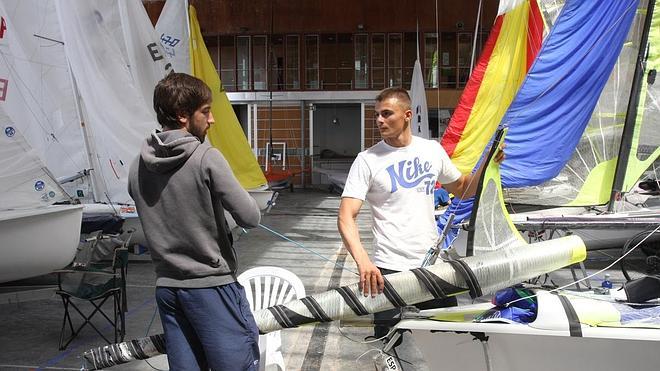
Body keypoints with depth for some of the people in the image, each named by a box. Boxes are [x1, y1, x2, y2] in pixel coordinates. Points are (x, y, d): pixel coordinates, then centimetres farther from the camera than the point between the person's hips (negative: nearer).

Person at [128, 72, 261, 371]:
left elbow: (152, 223, 14)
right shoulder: (206, 158, -14)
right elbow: (250, 218, -14)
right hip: (211, 286, -6)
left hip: (166, 287, 7)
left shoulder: (138, 166, 5)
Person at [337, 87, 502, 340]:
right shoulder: (367, 160, -5)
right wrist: (362, 260, -29)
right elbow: (346, 217, -13)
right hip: (389, 269, -4)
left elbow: (463, 190, 22)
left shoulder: (432, 150, 8)